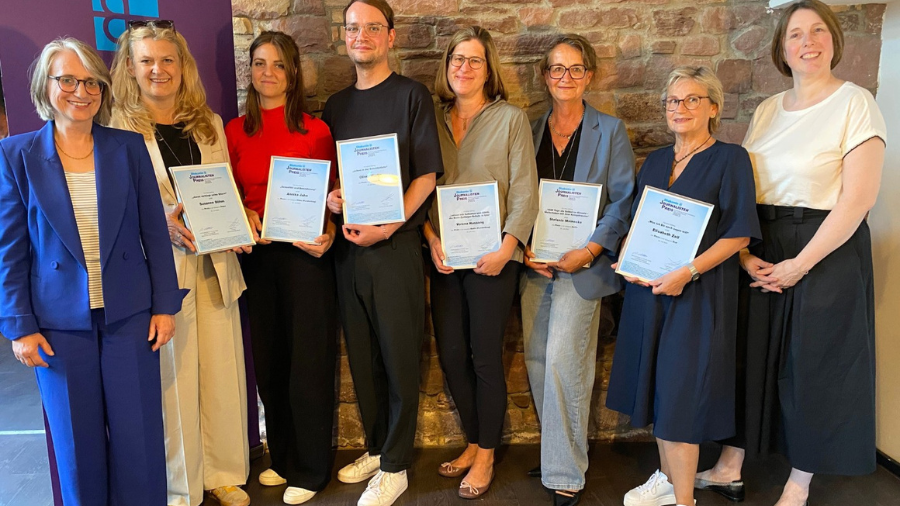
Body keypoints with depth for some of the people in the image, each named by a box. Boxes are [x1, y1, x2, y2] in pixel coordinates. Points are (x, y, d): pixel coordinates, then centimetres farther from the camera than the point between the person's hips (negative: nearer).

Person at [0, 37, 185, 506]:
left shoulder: (129, 147, 1)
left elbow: (154, 232, 3)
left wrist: (165, 305, 1)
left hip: (129, 316, 1)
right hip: (60, 324, 0)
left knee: (139, 439, 7)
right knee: (78, 446, 11)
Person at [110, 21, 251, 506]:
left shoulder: (209, 124, 13)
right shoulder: (117, 127, -2)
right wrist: (161, 223, -21)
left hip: (215, 266, 4)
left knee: (223, 371, 8)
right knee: (173, 378, 2)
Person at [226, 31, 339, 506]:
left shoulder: (316, 130, -3)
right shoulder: (235, 132, 7)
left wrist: (326, 233, -18)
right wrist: (245, 219, -8)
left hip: (305, 254, -4)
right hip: (257, 254, 4)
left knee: (308, 363, 3)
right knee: (268, 362, 13)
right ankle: (281, 457, 32)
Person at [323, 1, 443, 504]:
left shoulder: (412, 95, -1)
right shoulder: (337, 104, 14)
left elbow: (427, 176, -7)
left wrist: (386, 228, -16)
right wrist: (330, 195, -4)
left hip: (396, 244, -5)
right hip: (349, 245, 5)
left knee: (399, 357, 2)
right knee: (362, 355, 12)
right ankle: (376, 448, 29)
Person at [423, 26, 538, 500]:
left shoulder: (511, 118, 0)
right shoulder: (434, 120, 10)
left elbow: (525, 190, -6)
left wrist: (506, 246, -16)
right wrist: (431, 239, -6)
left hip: (491, 258, -4)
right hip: (444, 258, 4)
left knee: (485, 357, 2)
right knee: (450, 354, 8)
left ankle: (487, 454, 20)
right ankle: (473, 442, 29)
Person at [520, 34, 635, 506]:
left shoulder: (610, 131, 3)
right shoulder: (530, 132, 12)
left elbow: (623, 201, -2)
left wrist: (588, 251, -14)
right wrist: (525, 249, -5)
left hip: (583, 263, -4)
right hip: (535, 263, 4)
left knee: (562, 361, -11)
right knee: (537, 360, 7)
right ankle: (556, 453, 25)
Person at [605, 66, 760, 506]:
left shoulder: (730, 159, -4)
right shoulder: (655, 162, 13)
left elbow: (739, 234, -10)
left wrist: (688, 271, -20)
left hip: (698, 292, -5)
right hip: (648, 289, 6)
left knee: (681, 391, -4)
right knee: (656, 385, 11)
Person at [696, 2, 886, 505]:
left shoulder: (856, 103, -7)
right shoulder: (767, 110, 9)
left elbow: (857, 200, -15)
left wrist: (799, 265, -16)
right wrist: (744, 254, -8)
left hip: (827, 252, -5)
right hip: (760, 251, 5)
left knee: (813, 366, 5)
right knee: (748, 354, 10)